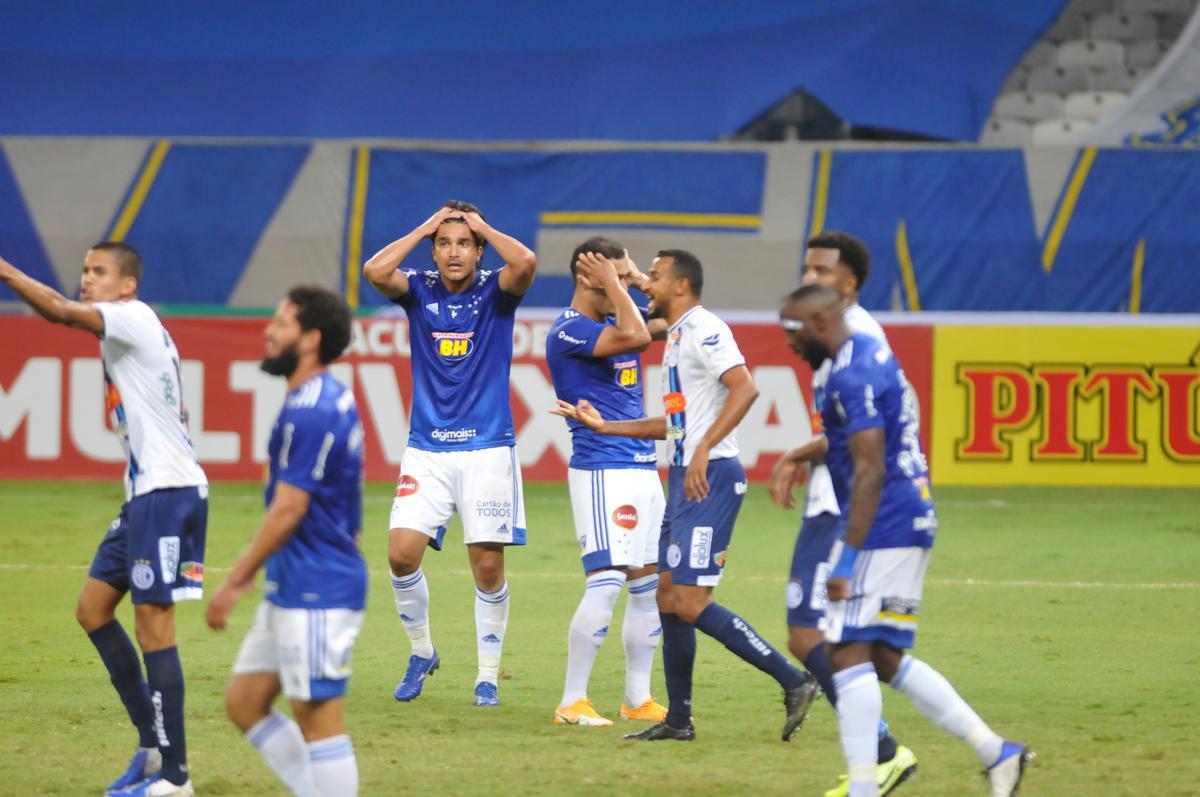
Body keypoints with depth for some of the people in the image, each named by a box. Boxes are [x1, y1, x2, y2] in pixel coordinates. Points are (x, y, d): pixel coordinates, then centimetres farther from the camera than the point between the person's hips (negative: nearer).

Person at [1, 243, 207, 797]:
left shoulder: (134, 317, -13)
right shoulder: (124, 332, 17)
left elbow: (59, 311, -21)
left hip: (167, 491, -10)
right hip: (145, 493, 10)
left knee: (153, 626, -8)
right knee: (92, 608, 11)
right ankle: (153, 744, 14)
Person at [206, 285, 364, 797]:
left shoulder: (308, 412, -18)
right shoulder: (333, 400, 14)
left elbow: (288, 510, -20)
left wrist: (235, 582, -14)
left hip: (315, 593, -10)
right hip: (292, 588, 10)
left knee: (318, 717, -6)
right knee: (244, 701, 14)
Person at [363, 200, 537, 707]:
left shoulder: (494, 292, 0)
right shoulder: (419, 291, 4)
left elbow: (525, 262, -22)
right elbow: (375, 271, -16)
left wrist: (483, 227, -7)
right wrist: (424, 229, -6)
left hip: (487, 449, -1)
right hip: (427, 450, 1)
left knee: (488, 564, -2)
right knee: (402, 552, -11)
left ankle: (488, 675, 11)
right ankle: (421, 652, 12)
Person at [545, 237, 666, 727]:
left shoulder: (611, 321, 14)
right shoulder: (569, 331, -13)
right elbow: (636, 337, -27)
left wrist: (638, 279, 10)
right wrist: (613, 284, -15)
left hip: (643, 470, 9)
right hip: (602, 470, -9)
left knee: (649, 586, 10)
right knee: (607, 582, -15)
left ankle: (638, 699, 17)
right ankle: (572, 701, -12)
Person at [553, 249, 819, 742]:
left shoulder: (703, 329, -11)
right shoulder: (676, 337, 20)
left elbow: (744, 388, -25)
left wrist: (703, 451, -30)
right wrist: (604, 426, 27)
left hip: (711, 478, -10)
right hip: (685, 478, 10)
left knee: (691, 603, -13)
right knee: (669, 597, 10)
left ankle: (794, 682, -11)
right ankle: (678, 719, 16)